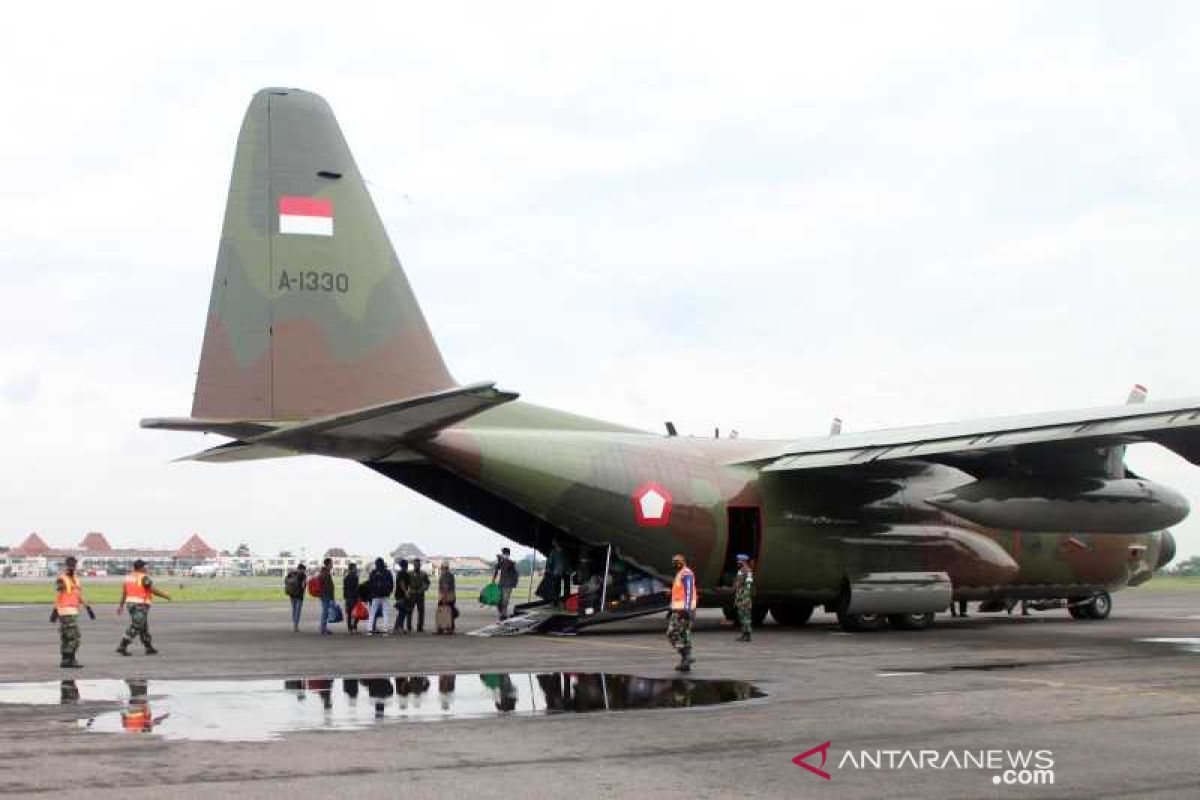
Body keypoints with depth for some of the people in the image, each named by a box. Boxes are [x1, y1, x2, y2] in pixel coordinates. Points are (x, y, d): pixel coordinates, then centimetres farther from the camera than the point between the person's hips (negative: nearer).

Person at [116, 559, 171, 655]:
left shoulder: (129, 577, 11)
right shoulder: (143, 578, -13)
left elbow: (124, 592, 14)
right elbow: (154, 590, -13)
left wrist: (121, 605, 19)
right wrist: (165, 595, -2)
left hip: (130, 604, 9)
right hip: (140, 605, -9)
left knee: (144, 628, 14)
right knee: (135, 628, -8)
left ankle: (149, 648, 17)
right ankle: (122, 647, -14)